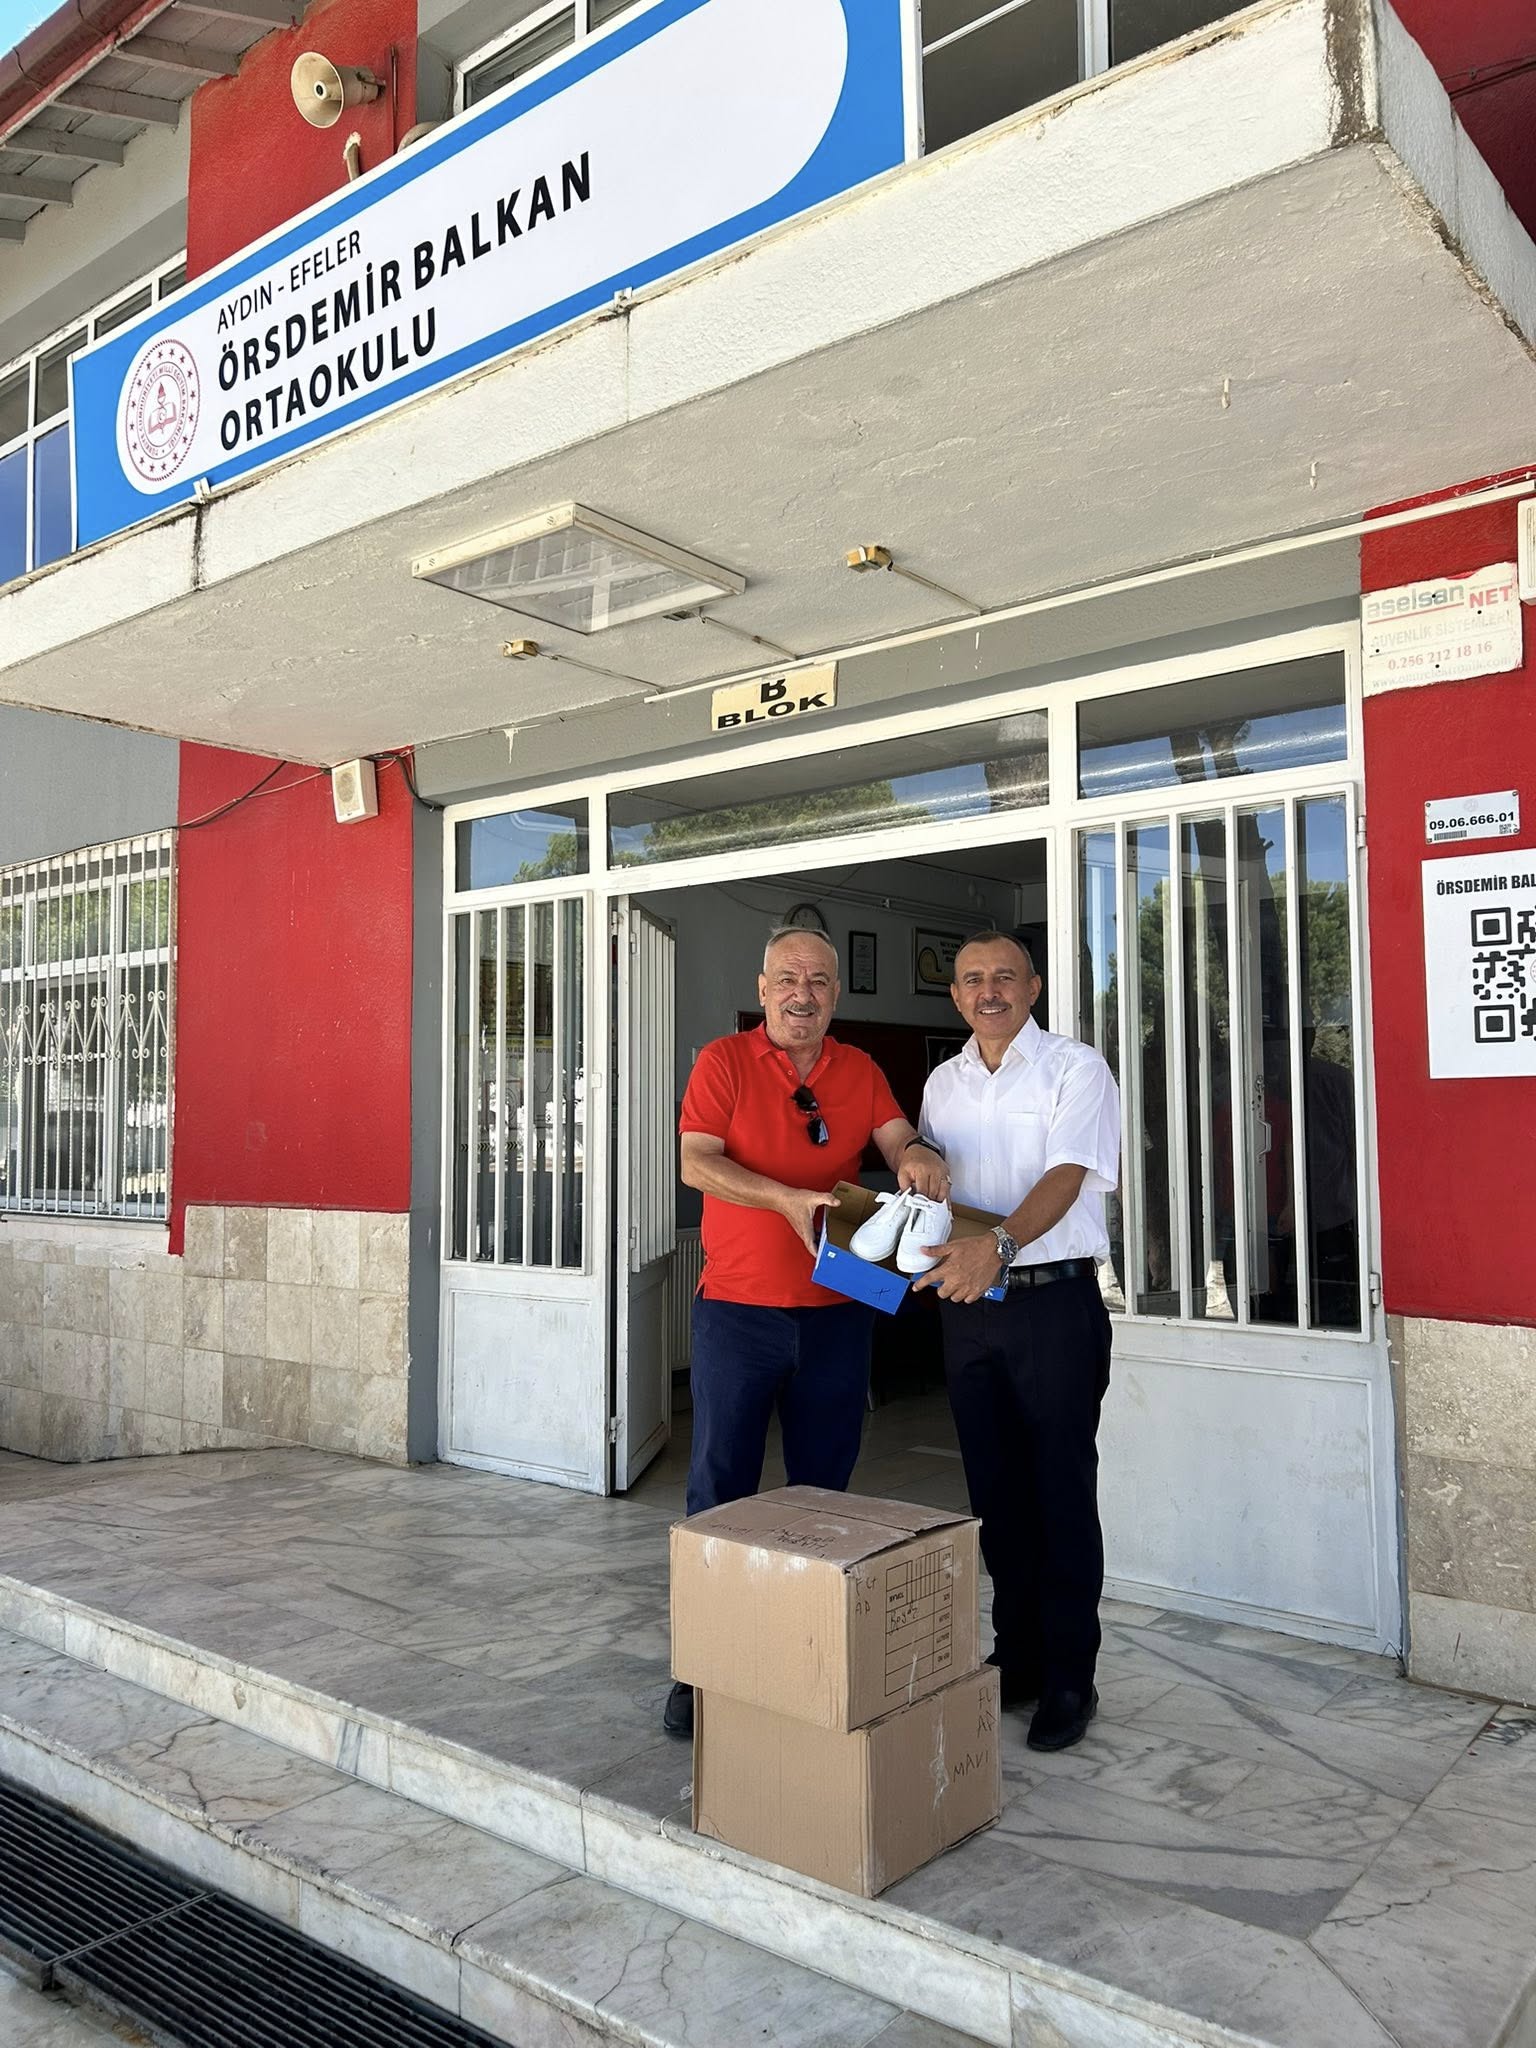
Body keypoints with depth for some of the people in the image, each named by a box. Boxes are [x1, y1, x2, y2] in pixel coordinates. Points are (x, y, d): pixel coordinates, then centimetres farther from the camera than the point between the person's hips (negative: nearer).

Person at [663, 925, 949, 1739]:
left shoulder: (859, 1070, 8)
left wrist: (919, 1157, -23)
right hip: (737, 1307, -3)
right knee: (719, 1487, 2)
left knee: (823, 1489, 12)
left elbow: (900, 1144, 1)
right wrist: (788, 1199, -24)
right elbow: (696, 1161, -11)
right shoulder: (724, 1061, -2)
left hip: (835, 1312, 3)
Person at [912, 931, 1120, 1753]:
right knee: (995, 1493, 12)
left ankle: (1068, 1678, 12)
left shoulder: (1075, 1068, -4)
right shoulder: (942, 1083, 14)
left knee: (1061, 1494, 0)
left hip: (1054, 1301, -5)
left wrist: (998, 1243, -32)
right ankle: (1015, 1659, 25)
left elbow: (1067, 1175, -17)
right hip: (968, 1307, 5)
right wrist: (940, 1256, -2)